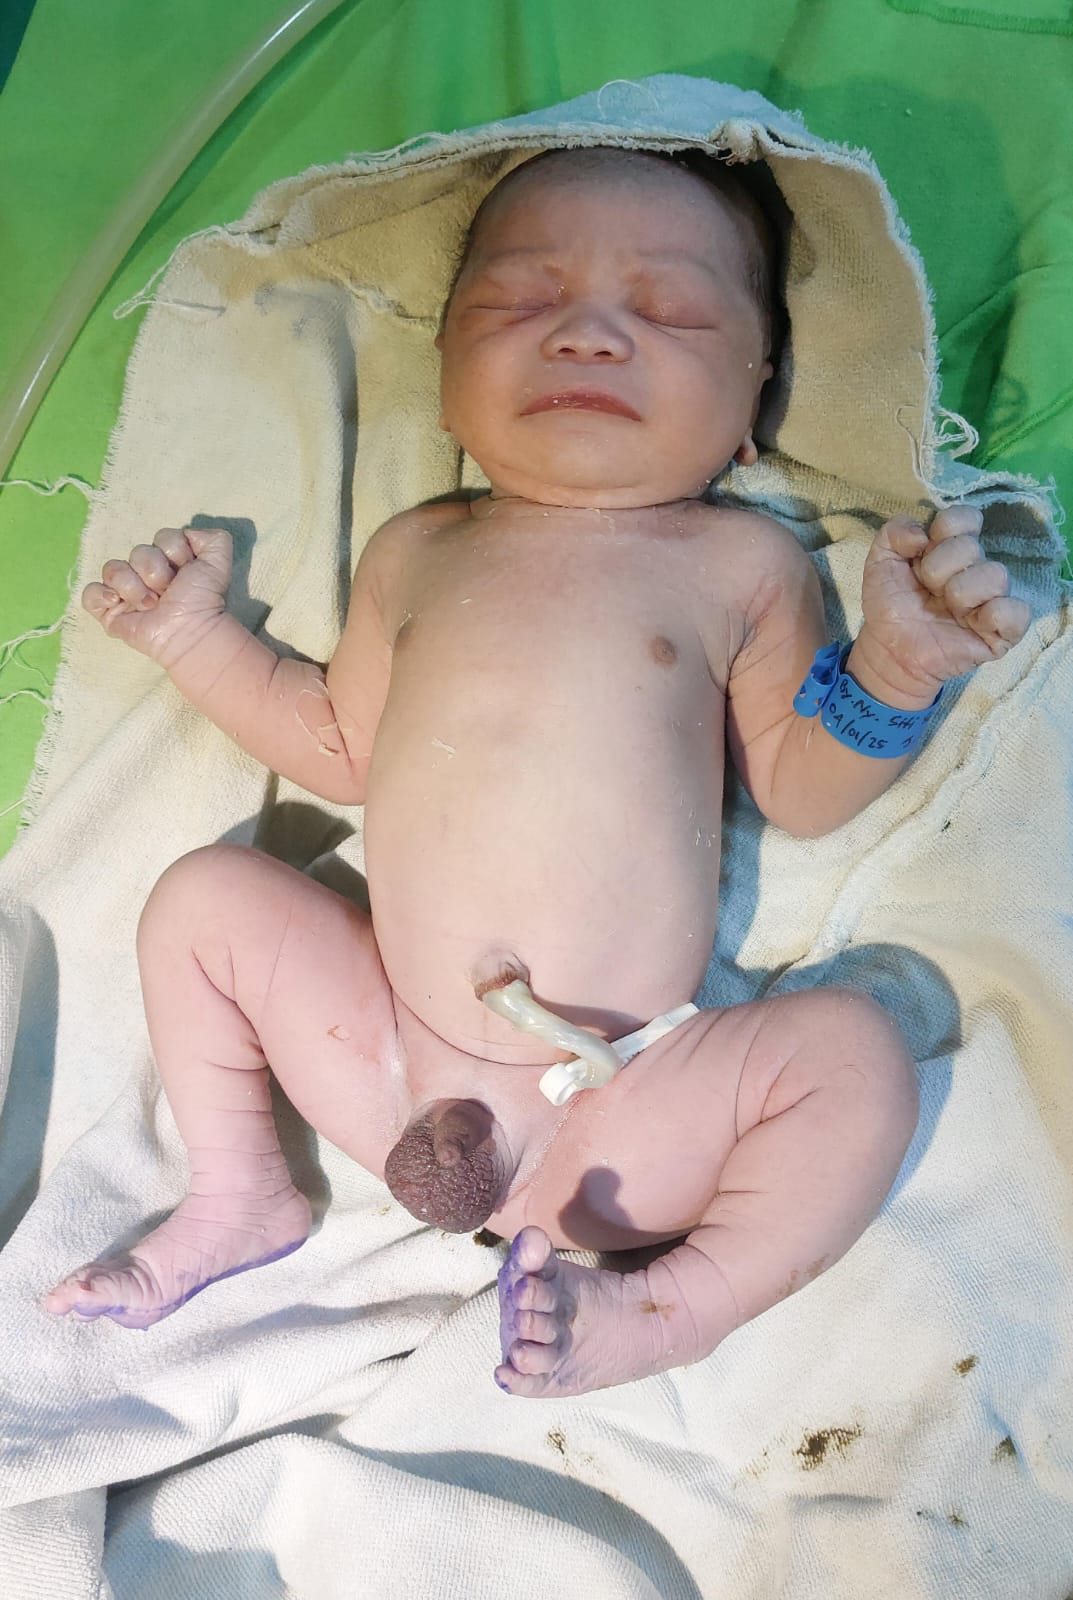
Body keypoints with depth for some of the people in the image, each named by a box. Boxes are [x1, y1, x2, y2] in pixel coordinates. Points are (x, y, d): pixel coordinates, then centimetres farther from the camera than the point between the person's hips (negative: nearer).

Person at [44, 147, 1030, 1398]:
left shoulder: (741, 561, 1)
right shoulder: (415, 552, 9)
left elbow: (799, 790, 2)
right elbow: (342, 753, 16)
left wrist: (891, 674, -15)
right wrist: (198, 637, 14)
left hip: (620, 1107, -2)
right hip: (392, 1059, 3)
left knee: (856, 1052, -20)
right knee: (202, 895, 2)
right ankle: (240, 1198, 15)